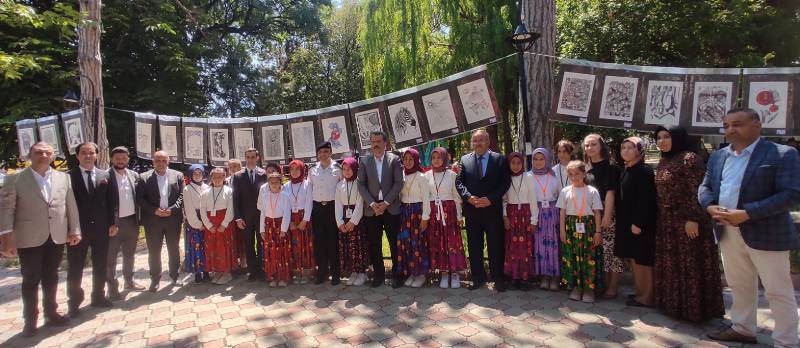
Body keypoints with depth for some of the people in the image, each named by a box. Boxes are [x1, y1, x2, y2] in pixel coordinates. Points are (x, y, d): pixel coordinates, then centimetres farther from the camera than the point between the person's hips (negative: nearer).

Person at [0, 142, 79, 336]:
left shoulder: (63, 177, 6)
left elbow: (71, 205, 7)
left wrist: (75, 230, 5)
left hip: (57, 237, 3)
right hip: (29, 239, -3)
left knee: (51, 278, 14)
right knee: (31, 280, 7)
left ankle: (51, 314, 27)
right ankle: (30, 321, 20)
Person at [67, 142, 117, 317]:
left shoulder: (105, 176, 6)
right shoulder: (69, 176, -3)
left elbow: (111, 201, 6)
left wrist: (112, 223, 0)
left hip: (101, 228, 3)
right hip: (77, 229, -3)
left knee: (101, 265, 12)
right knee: (75, 268, 6)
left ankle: (98, 297, 27)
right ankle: (74, 303, 18)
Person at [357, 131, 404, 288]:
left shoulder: (394, 159, 0)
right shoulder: (364, 160, 5)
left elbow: (398, 183, -5)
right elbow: (361, 184, 1)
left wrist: (386, 202, -12)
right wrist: (372, 203, -10)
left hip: (391, 207, -2)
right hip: (372, 208, 2)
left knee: (395, 242, 3)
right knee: (374, 244, 7)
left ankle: (397, 274, 16)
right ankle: (378, 274, 20)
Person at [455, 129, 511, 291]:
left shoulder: (500, 159, 2)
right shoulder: (465, 160, 7)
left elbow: (505, 182, -3)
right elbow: (459, 182, 3)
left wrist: (490, 199, -14)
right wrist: (469, 197, -13)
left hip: (493, 210, -2)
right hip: (471, 210, 2)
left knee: (496, 246, 4)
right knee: (474, 246, 9)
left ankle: (498, 279, 18)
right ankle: (478, 278, 21)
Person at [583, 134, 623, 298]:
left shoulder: (610, 167, -5)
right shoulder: (586, 168, 13)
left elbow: (610, 192, -12)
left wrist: (607, 216, -19)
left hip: (607, 214, -6)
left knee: (611, 249, -3)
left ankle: (613, 287, 7)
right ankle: (602, 283, 21)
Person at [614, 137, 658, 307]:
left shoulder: (644, 171, -13)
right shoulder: (625, 171, 12)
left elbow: (645, 199, -19)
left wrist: (638, 222, -23)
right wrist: (623, 221, 14)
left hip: (640, 222, -9)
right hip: (627, 221, 9)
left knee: (642, 259, -2)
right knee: (633, 257, 13)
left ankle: (646, 296, 8)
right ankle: (639, 291, 24)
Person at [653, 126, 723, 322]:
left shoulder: (689, 158, -12)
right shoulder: (663, 161, 12)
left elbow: (696, 192, -17)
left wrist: (693, 219, -21)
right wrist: (661, 218, 15)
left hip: (686, 221, -8)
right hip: (667, 222, 8)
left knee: (691, 265, 1)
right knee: (670, 263, 14)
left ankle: (693, 308, 12)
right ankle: (673, 304, 26)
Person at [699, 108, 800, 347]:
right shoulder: (718, 157, 10)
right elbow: (705, 187, 12)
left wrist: (746, 214, -24)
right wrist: (712, 207, -10)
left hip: (766, 234, -6)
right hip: (728, 233, 6)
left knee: (778, 291, 5)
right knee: (739, 285, 17)